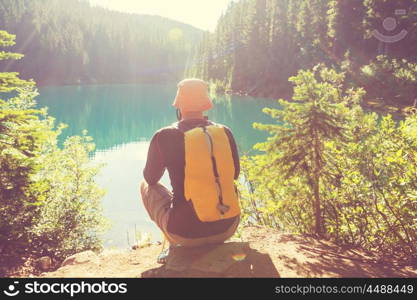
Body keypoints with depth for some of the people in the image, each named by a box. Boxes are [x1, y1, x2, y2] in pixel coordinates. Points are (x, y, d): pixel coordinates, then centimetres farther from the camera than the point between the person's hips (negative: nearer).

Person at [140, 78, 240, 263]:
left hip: (187, 232, -3)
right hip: (228, 227, 3)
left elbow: (151, 178, 7)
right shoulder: (225, 132, -1)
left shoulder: (164, 136, -10)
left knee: (146, 185, 21)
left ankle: (175, 246, 25)